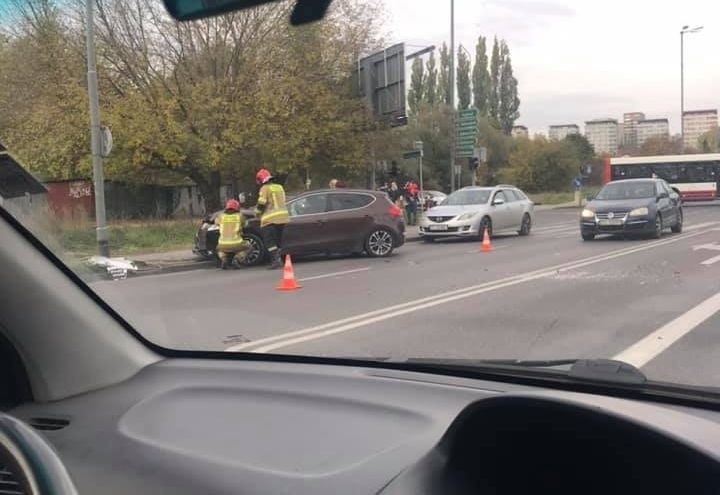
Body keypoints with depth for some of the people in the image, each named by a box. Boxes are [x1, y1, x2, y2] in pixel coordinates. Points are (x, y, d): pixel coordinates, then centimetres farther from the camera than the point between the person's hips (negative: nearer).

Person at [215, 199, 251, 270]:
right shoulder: (239, 216, 5)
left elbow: (216, 222, 32)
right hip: (236, 245, -2)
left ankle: (224, 259, 6)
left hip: (223, 246, 2)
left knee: (219, 249, 37)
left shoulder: (221, 216, 9)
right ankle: (238, 258, 2)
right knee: (248, 247, 28)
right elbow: (243, 224, 25)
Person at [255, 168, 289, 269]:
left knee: (269, 241, -5)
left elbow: (261, 204, -11)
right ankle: (277, 259, 20)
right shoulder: (280, 187, 15)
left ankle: (276, 260, -16)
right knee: (278, 239, 17)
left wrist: (258, 213, 7)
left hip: (270, 219, -7)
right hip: (283, 216, 7)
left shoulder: (265, 188, -8)